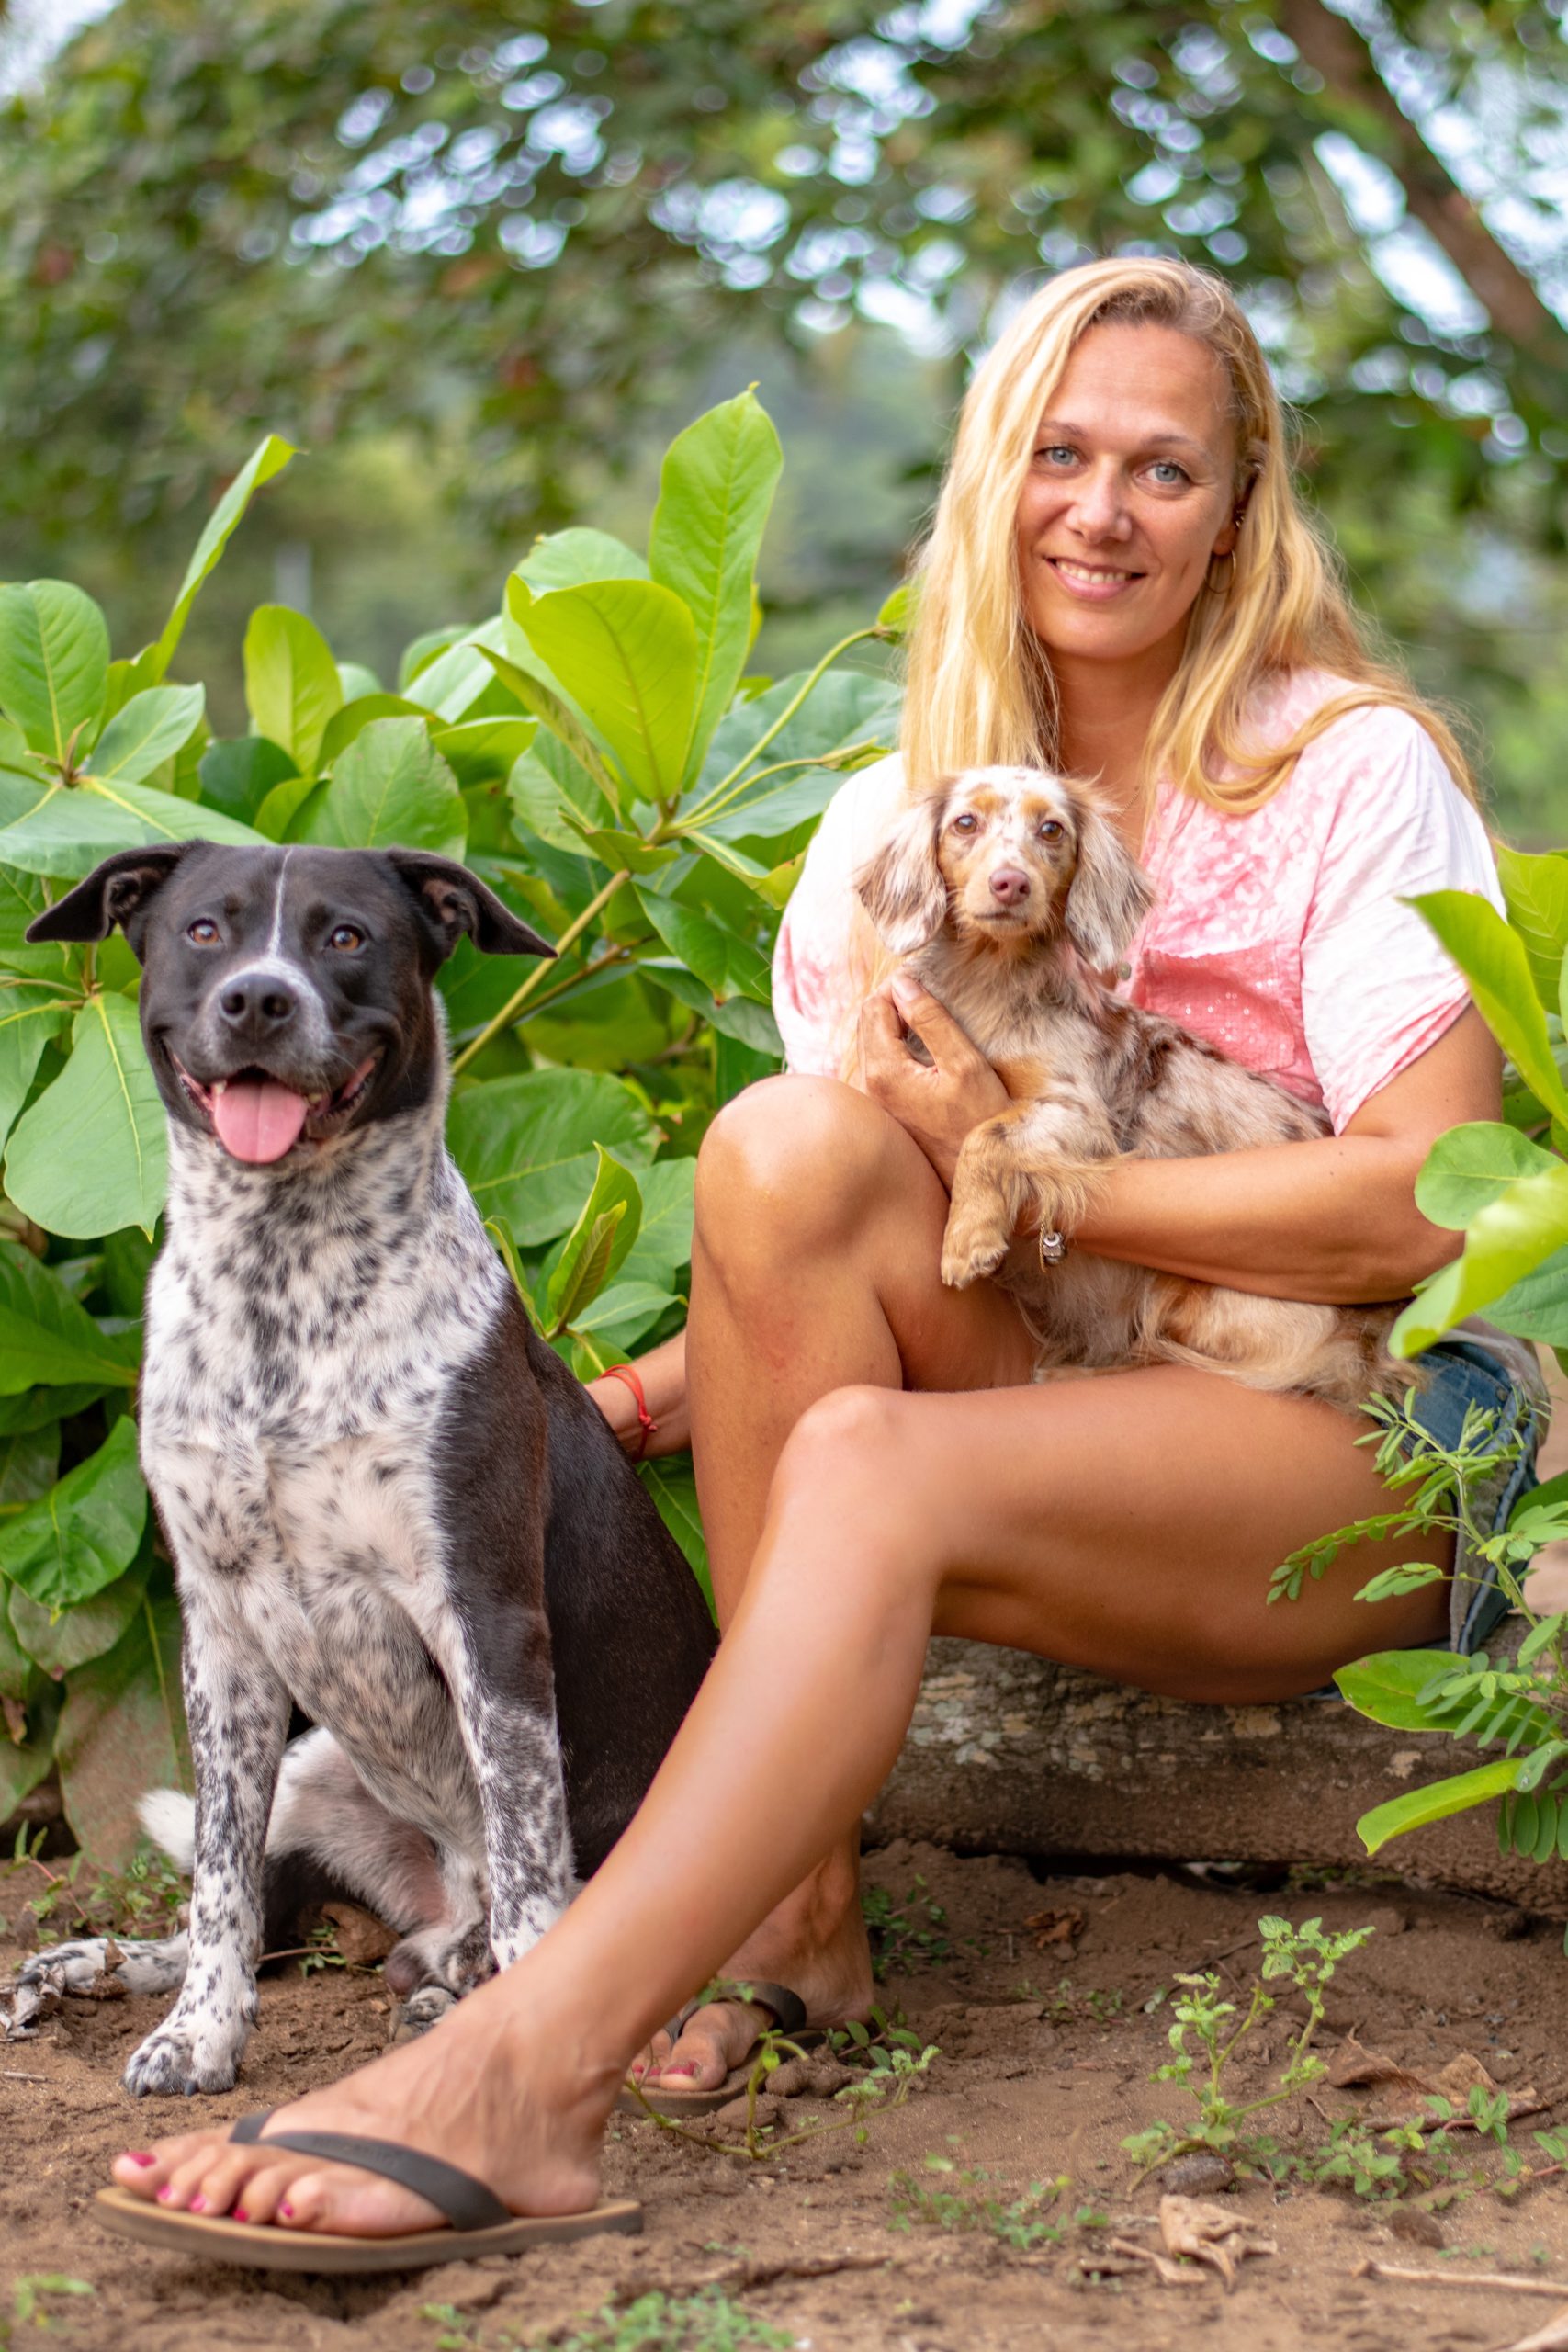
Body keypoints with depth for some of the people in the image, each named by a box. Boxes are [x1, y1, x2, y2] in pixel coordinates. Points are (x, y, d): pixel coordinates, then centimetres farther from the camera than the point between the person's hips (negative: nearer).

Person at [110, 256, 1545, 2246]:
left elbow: (1429, 1205, -14)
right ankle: (799, 1889, -23)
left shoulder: (1351, 771, -3)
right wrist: (686, 1386, -10)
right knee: (784, 1143, -25)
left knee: (874, 1466, -34)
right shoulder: (893, 817, 10)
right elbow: (828, 1253, 10)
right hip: (1048, 1397, 4)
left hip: (1379, 1442, -4)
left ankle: (524, 2074, -41)